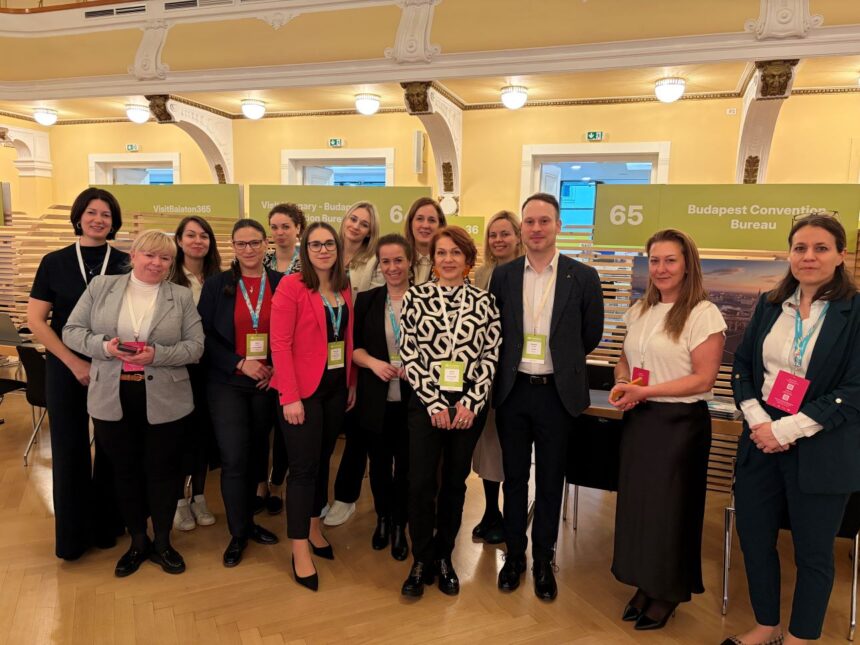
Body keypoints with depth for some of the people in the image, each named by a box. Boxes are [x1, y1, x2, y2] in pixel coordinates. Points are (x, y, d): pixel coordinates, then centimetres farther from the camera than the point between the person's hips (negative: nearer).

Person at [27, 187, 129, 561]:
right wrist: (75, 362, -10)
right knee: (69, 448, 6)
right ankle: (72, 536, 22)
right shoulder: (54, 262, 2)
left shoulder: (125, 264, 2)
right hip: (65, 368, 0)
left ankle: (106, 525, 26)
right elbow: (36, 321, -1)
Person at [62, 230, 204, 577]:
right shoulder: (101, 286, 4)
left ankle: (162, 542, 28)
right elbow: (72, 331, 3)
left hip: (164, 400, -1)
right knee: (125, 469, 13)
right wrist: (105, 346, -16)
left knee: (163, 469, 9)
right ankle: (138, 541, 32)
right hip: (112, 398, 1)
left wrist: (157, 355, -20)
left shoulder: (181, 297, 1)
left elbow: (195, 347, -4)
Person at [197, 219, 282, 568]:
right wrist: (240, 363, -13)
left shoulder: (281, 284, 0)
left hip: (268, 382, 2)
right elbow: (205, 335, -3)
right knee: (234, 458, -3)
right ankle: (238, 533, 14)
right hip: (227, 383, -1)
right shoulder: (217, 285, 0)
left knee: (255, 454, 12)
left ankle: (247, 521, 31)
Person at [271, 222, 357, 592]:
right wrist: (290, 396, -18)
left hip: (336, 388, 6)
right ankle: (300, 552, 13)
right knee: (304, 467, 0)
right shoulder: (291, 286, -11)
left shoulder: (344, 289, 8)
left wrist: (352, 383, 8)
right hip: (303, 390, -6)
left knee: (322, 460, 16)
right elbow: (280, 344, -15)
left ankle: (314, 529, 34)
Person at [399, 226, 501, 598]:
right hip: (425, 403, -1)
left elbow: (491, 356, 1)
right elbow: (409, 355, -4)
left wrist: (470, 403, -9)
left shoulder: (484, 301, 2)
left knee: (455, 481, 11)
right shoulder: (415, 297, -1)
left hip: (469, 405, 1)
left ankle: (444, 557, 29)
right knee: (421, 482, -1)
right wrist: (435, 403, -9)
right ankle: (421, 561, 19)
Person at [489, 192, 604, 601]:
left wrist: (560, 363, 10)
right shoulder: (503, 275, 1)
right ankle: (514, 555, 32)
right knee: (514, 478, 14)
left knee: (550, 482, 12)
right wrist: (513, 364, 5)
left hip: (557, 393, -1)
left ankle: (543, 561, 30)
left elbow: (591, 336, 4)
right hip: (512, 391, 2)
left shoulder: (583, 277, -5)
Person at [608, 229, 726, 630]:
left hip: (680, 422, -6)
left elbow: (703, 379, -16)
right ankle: (645, 584, 32)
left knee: (669, 505, 7)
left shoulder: (703, 314, -12)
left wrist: (645, 391, -20)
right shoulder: (639, 311, 9)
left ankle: (668, 593, 29)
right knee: (636, 501, 13)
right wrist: (622, 385, -6)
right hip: (638, 419, 6)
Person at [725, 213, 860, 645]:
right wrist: (757, 422, -9)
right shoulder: (769, 304, 6)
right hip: (760, 444, 4)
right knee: (754, 538, 13)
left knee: (813, 553, 12)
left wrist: (787, 430, -17)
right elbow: (741, 365, 6)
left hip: (820, 452, -4)